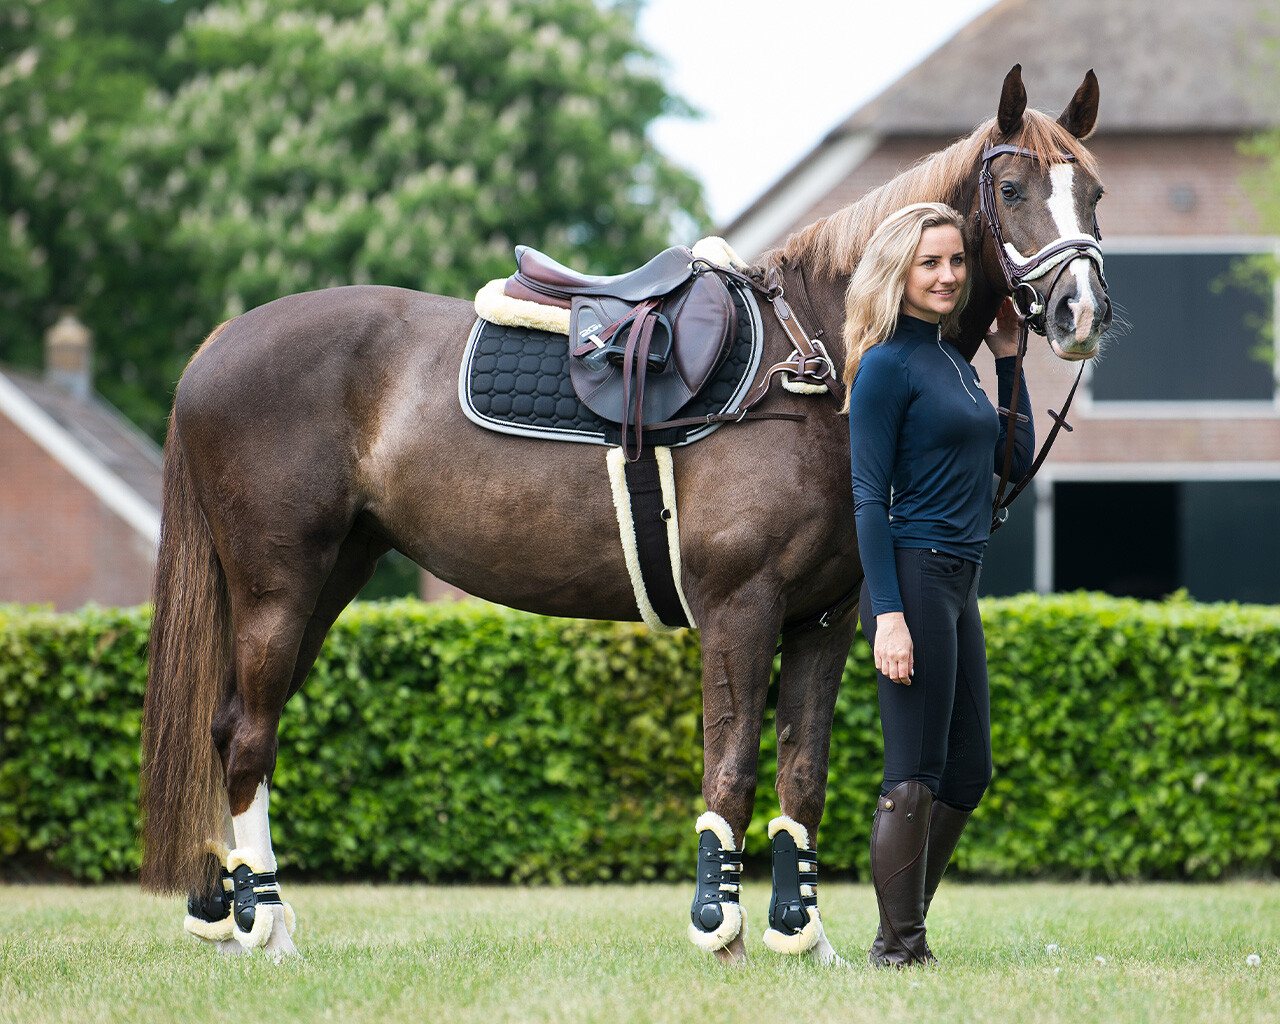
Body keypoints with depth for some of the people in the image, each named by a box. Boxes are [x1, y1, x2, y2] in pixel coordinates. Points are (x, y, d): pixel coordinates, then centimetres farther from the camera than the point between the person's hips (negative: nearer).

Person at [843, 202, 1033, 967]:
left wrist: (1009, 362, 13)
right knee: (916, 778, -6)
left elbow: (1017, 461, 20)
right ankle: (898, 950, -1)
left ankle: (907, 932, 19)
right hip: (913, 582, -9)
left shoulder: (954, 359, 15)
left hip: (958, 587, 9)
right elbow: (870, 497, -14)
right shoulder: (889, 365, -10)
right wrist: (888, 614, -20)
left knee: (968, 775, 12)